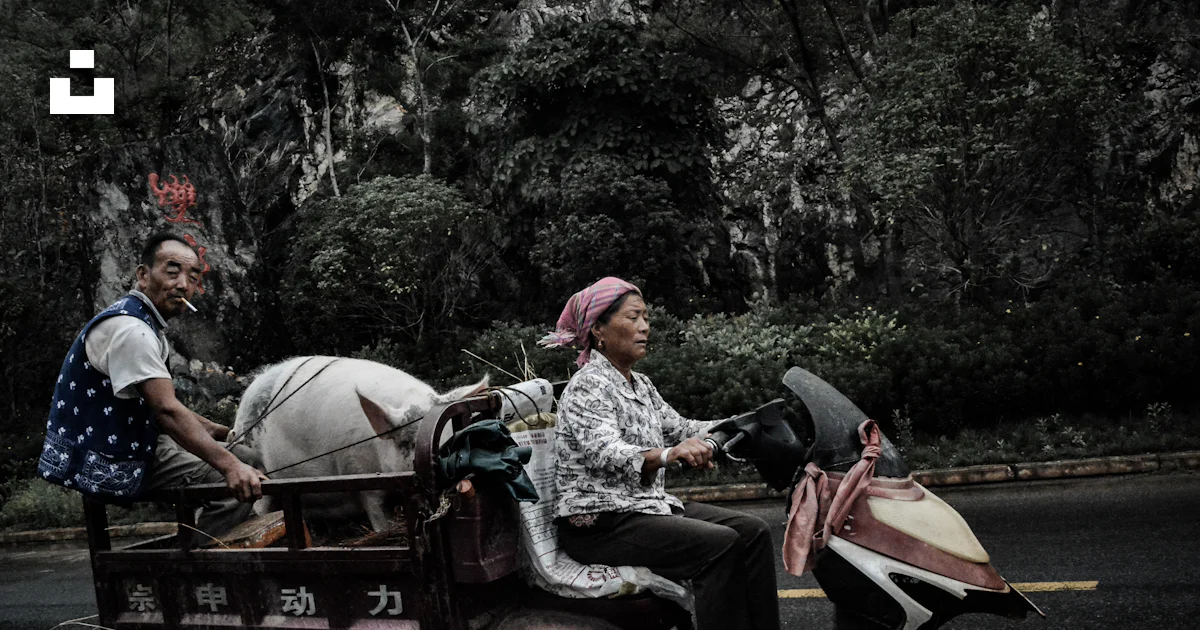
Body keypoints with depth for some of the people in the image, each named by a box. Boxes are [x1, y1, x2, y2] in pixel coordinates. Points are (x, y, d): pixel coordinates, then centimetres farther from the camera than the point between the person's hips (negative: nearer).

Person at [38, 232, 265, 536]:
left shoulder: (149, 326, 13)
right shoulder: (128, 329, -21)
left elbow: (163, 408, 19)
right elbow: (168, 411, -29)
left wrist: (224, 432, 12)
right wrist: (229, 465, -34)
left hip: (136, 446, 11)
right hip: (106, 466, -11)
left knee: (247, 459, 8)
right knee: (239, 486, -20)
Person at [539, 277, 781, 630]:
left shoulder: (640, 385, 15)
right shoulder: (588, 386, -14)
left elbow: (679, 429, 20)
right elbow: (605, 453, -30)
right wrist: (668, 455, -48)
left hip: (645, 506, 9)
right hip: (598, 523, -9)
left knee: (752, 532, -2)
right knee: (720, 543, -24)